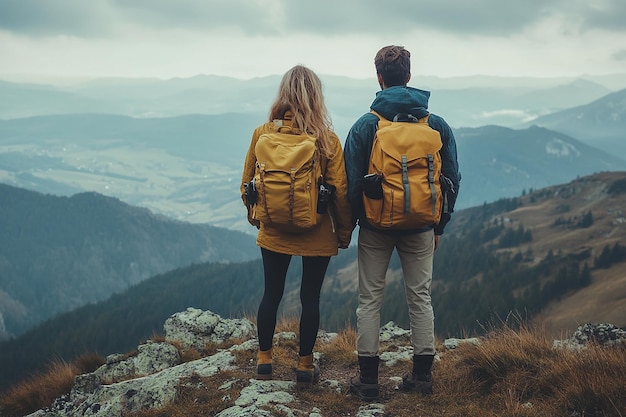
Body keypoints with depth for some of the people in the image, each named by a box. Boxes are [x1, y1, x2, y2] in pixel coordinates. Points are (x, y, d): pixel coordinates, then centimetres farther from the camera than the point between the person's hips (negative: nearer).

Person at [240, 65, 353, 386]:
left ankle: (264, 359, 24)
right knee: (310, 297, 9)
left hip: (274, 231, 2)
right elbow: (340, 189, -10)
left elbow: (247, 184, 2)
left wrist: (255, 217, 19)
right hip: (316, 235, -2)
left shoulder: (262, 134, -6)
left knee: (271, 293, 15)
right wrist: (344, 232, 3)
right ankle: (305, 364, 17)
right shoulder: (326, 139, -12)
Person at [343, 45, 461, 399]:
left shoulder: (365, 126, -9)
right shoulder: (437, 125, -1)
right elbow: (452, 180, 4)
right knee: (420, 297, 12)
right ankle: (423, 375, 16)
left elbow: (352, 183, -8)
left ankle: (368, 378, 9)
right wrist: (439, 226, 13)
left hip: (375, 226, -2)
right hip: (420, 227, 2)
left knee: (371, 299, 7)